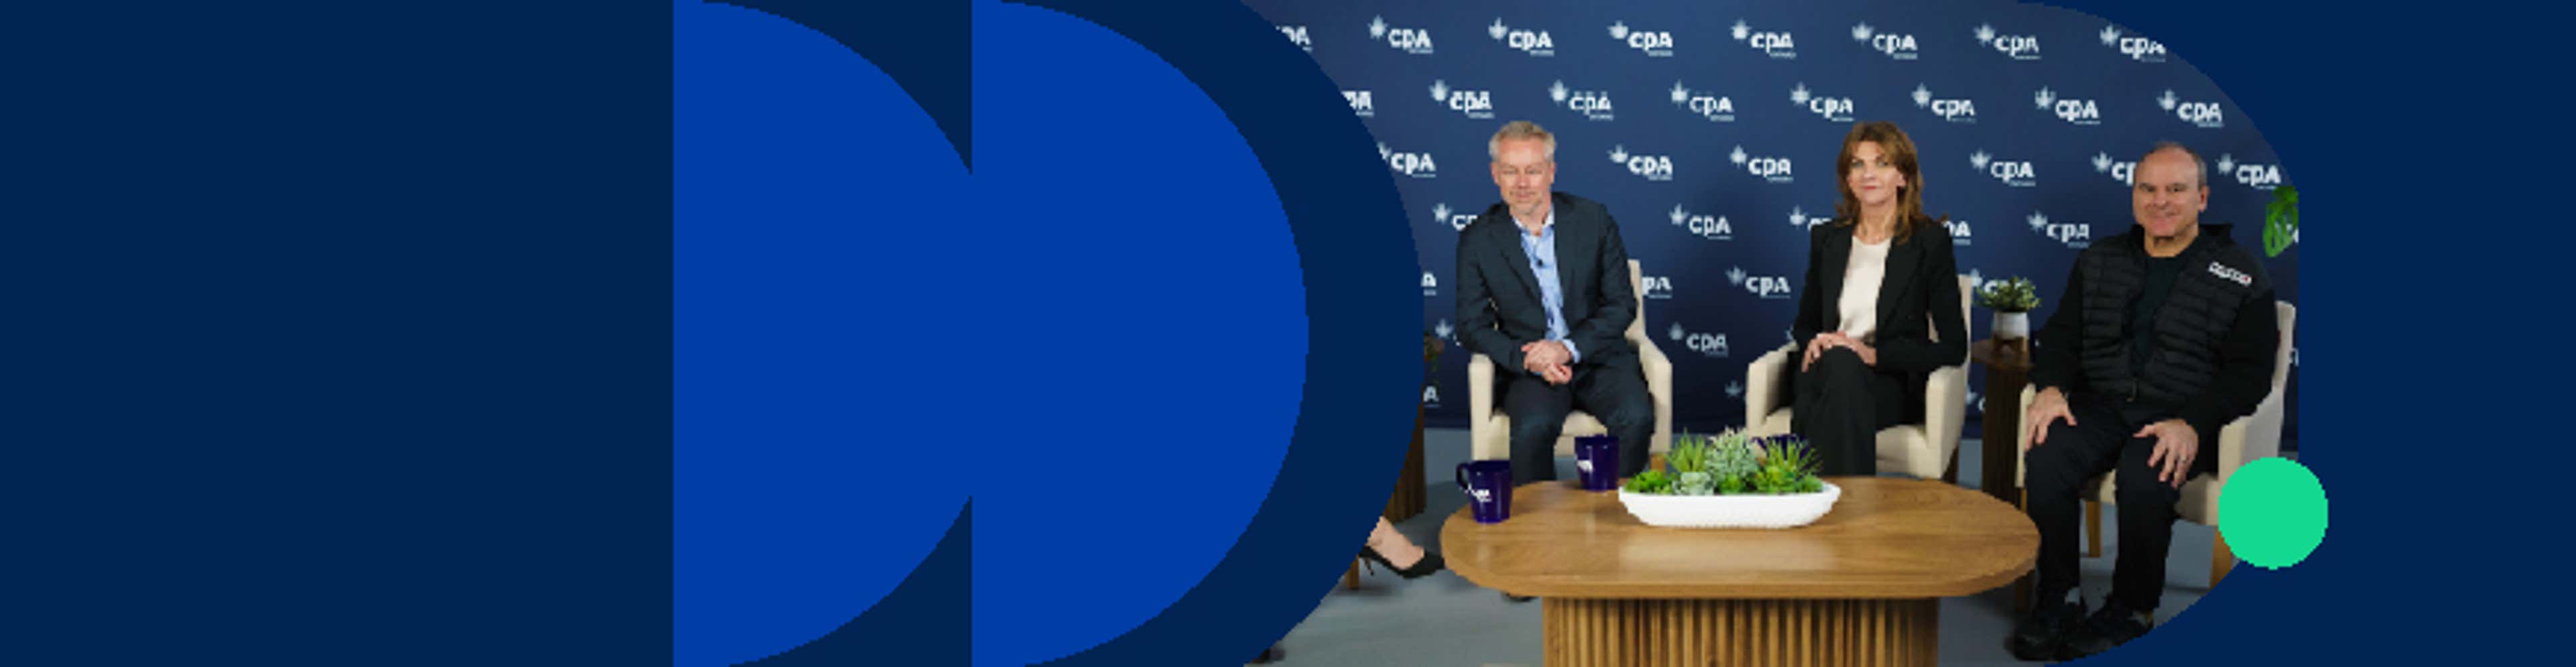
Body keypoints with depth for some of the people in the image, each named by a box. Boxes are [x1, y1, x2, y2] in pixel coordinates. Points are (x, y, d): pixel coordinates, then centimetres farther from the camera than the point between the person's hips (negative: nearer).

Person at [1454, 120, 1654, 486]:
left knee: (1637, 419, -27)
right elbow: (1473, 326, 1)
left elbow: (1622, 304, 1)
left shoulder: (1593, 219, 1)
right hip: (1528, 369, -1)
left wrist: (1569, 348, -15)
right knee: (1533, 428, -32)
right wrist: (1526, 358, -17)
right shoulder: (1477, 240, 0)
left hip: (1598, 357, 1)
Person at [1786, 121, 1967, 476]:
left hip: (1894, 386, -3)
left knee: (1842, 366, -38)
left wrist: (1873, 353, -12)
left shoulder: (1930, 241, 3)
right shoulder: (1826, 239, 15)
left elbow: (1954, 348, -1)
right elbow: (1805, 323, 26)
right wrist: (1813, 343, 0)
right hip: (1824, 377, 3)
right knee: (1837, 361, -36)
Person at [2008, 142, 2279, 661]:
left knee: (2145, 481, -35)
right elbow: (2061, 334, 17)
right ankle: (2055, 599, -14)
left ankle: (2132, 611, -13)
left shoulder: (2239, 276, 5)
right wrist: (2051, 388, -6)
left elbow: (2249, 373, -2)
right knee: (2045, 460, -28)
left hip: (2182, 418, -3)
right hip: (2100, 406, 3)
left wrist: (2191, 424, -19)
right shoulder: (2100, 262, 17)